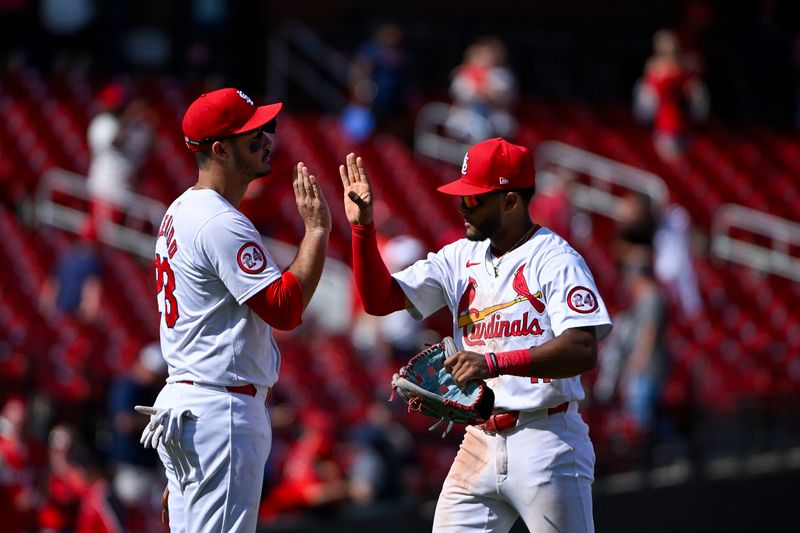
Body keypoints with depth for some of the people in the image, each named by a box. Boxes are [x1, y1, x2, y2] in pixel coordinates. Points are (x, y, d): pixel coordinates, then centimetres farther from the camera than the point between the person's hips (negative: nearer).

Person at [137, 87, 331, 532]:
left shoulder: (182, 212, 16)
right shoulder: (223, 224, -17)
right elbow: (285, 308, -21)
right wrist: (317, 230, -15)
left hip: (181, 401, 11)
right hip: (222, 408, -11)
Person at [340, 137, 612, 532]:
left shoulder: (555, 259, -9)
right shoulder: (462, 257, 12)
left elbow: (583, 351, -22)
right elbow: (380, 299, 10)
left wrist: (496, 362, -33)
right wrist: (362, 226, -3)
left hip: (546, 443, -7)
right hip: (480, 444, 7)